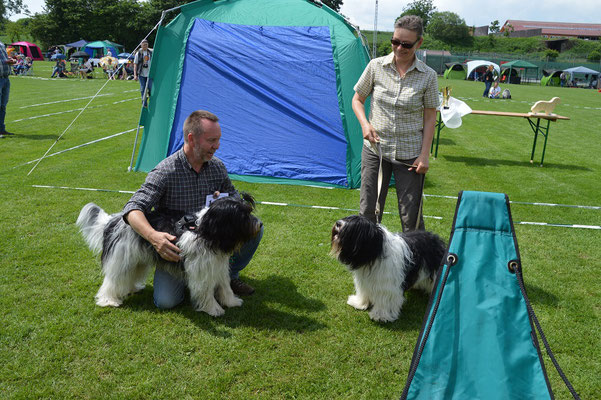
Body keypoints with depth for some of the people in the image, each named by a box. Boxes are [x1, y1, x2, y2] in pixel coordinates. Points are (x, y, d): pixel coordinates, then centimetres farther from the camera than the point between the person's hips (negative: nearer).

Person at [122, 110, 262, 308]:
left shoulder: (218, 167, -3)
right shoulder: (165, 171, -21)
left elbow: (234, 197, 10)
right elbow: (133, 210, -27)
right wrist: (154, 236, -46)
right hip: (175, 246, -4)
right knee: (166, 301, -22)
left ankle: (228, 275, 7)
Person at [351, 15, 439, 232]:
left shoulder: (428, 76, -5)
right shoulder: (376, 66, -3)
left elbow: (430, 118, 1)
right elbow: (357, 100, 8)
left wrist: (424, 154, -6)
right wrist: (365, 124, -10)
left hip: (409, 154, -1)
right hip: (375, 150, 2)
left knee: (411, 218, 3)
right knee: (368, 212, 9)